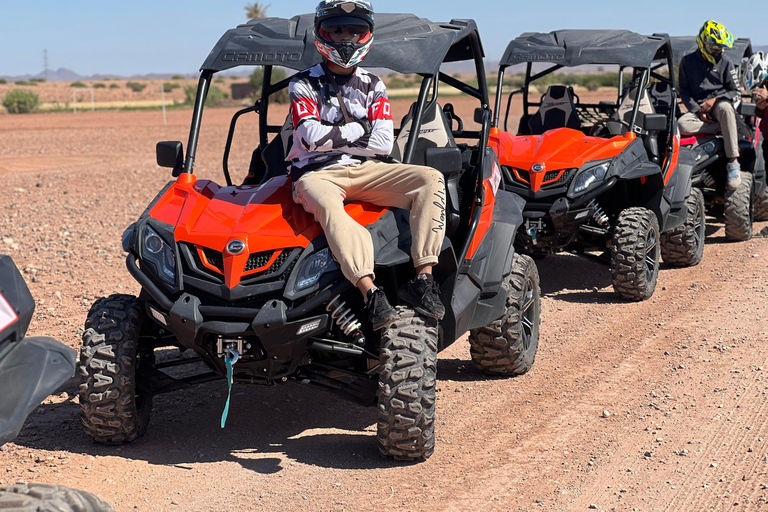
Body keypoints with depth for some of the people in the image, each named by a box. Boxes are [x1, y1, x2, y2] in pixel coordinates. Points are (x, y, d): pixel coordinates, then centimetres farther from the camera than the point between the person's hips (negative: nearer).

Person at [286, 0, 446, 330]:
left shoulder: (373, 86, 16)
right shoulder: (303, 84, 7)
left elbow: (383, 143, 1)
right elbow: (311, 136, -10)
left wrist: (332, 136, -3)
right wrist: (360, 130, -2)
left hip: (366, 170, 4)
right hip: (318, 174, -4)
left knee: (430, 179, -21)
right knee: (326, 204, -40)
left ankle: (423, 278, -30)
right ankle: (371, 293, -52)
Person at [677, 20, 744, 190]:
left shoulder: (725, 62, 5)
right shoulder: (688, 61, 6)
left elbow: (735, 91, 5)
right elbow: (684, 91, 6)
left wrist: (715, 100, -12)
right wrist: (698, 110, -9)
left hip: (718, 105, -1)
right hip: (697, 107, 1)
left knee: (725, 108, -40)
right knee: (682, 125, -34)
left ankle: (733, 162, -42)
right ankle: (728, 127, -23)